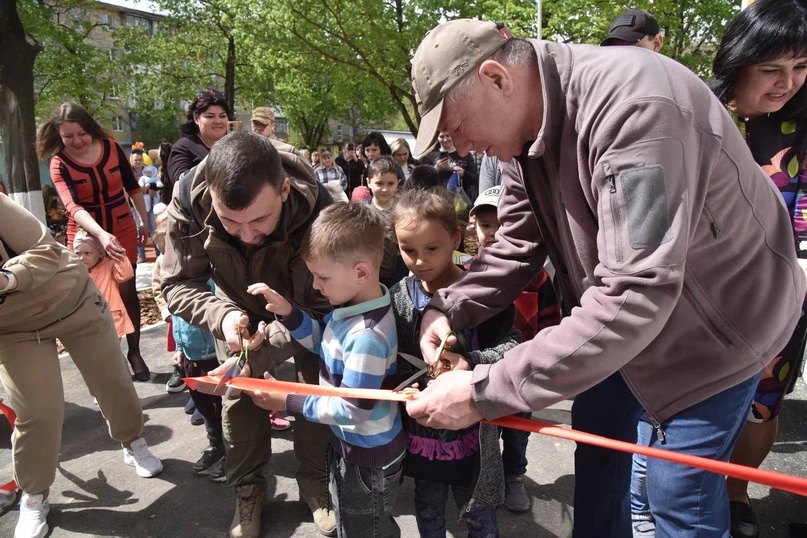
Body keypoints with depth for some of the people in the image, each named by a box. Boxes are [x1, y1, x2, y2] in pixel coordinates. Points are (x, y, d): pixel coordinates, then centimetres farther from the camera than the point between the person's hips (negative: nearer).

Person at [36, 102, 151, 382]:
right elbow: (73, 206, -29)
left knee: (126, 289, 5)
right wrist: (101, 235, -45)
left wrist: (144, 221, 8)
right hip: (86, 236, -1)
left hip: (123, 230, 1)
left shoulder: (111, 147, -8)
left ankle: (134, 352, 17)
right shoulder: (59, 164, -14)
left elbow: (132, 187, 5)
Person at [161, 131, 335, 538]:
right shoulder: (189, 200, -34)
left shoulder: (316, 210, -42)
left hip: (302, 304, -1)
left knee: (314, 388, 1)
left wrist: (256, 357, -45)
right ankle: (248, 486, 24)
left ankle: (314, 480, 26)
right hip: (242, 306, 2)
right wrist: (221, 316, -43)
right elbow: (179, 283, -22)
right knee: (239, 393, 0)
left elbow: (318, 308, -33)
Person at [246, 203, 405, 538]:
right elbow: (323, 343, 8)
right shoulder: (350, 305, -7)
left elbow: (352, 410, -31)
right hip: (348, 445, 9)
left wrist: (287, 402, -23)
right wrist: (288, 313, -8)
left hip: (368, 457, -8)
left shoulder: (367, 336, -36)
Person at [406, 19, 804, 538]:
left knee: (679, 493, 1)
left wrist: (486, 390, -40)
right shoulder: (524, 124, -8)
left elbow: (635, 294, -42)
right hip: (624, 317, 8)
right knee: (597, 434, 18)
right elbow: (518, 244, -3)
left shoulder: (632, 106, -36)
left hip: (717, 321, -7)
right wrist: (449, 308, -20)